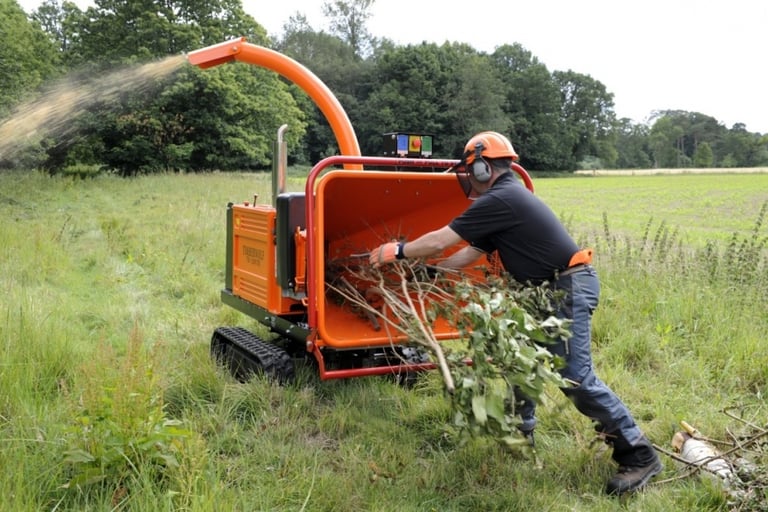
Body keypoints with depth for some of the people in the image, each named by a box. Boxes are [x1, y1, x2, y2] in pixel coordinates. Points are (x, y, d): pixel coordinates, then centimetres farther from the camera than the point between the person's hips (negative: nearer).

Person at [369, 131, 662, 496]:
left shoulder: (500, 200, -15)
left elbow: (440, 241, -11)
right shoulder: (506, 200, 18)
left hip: (568, 288, -11)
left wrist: (397, 252, 3)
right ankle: (521, 431, 32)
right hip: (549, 289, 11)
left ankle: (639, 456, -3)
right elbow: (468, 254, 23)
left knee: (575, 378, -11)